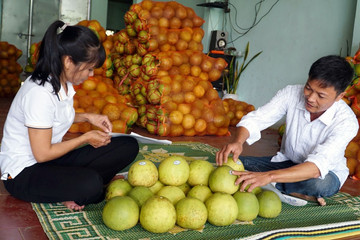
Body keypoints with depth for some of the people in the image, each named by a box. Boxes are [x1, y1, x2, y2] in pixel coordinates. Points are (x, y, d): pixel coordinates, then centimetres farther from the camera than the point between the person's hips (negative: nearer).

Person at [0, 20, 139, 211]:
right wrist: (86, 138, -11)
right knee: (90, 184, -38)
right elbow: (42, 154, -21)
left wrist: (87, 117, 4)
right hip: (23, 173, -9)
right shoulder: (40, 93, -25)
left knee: (128, 146, -6)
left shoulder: (63, 82, 1)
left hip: (52, 160, 9)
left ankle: (68, 189, -9)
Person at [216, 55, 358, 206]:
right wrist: (238, 141, -45)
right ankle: (299, 194, -19)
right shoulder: (292, 94, -18)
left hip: (326, 172, -4)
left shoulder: (347, 121, -27)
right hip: (288, 162, 4)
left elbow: (318, 165, -40)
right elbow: (255, 119, -20)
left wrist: (268, 176, -55)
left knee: (319, 184, -42)